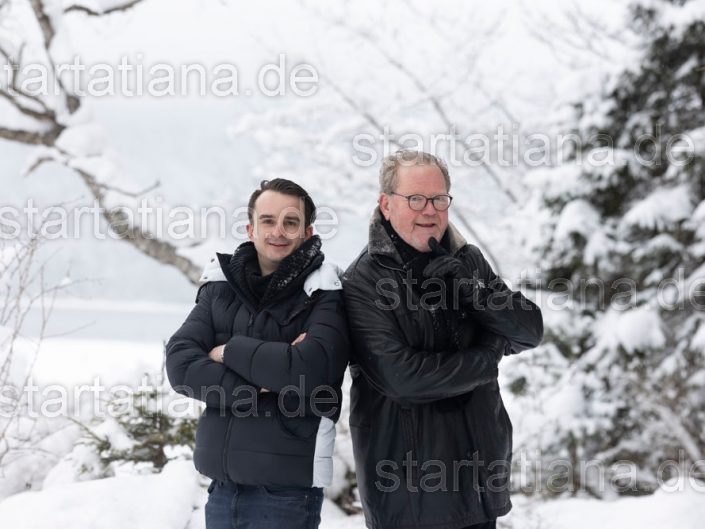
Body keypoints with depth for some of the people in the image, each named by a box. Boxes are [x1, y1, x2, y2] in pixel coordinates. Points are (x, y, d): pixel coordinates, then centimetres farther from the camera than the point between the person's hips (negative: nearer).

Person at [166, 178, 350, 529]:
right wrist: (256, 386, -15)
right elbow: (180, 364, -3)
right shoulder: (220, 288, 8)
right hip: (222, 484, 4)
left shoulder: (324, 296, -4)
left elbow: (312, 368, -20)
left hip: (286, 487, -4)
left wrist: (230, 352, -10)